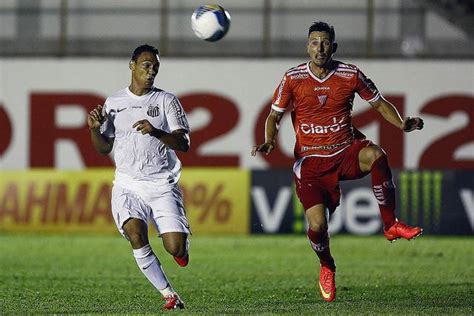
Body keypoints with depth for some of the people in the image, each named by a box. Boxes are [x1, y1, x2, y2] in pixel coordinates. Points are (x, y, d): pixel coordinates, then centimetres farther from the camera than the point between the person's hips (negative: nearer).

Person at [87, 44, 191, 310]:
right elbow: (104, 148, 16)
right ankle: (168, 294, -15)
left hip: (162, 185, -1)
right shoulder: (113, 103, 10)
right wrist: (94, 129, -4)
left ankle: (183, 244, 28)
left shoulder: (166, 100, 4)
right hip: (128, 185, 1)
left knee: (175, 248, -13)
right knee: (135, 232, -27)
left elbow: (183, 143, -5)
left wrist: (155, 131, -22)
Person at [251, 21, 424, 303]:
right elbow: (275, 115, 7)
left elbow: (379, 103, 9)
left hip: (346, 152, 0)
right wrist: (269, 142, -13)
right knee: (317, 224, -15)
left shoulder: (350, 75, -2)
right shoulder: (293, 79, -3)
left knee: (376, 155, -35)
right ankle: (326, 267, 21)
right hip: (310, 160, 0)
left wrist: (402, 124, -9)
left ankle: (390, 224, -22)